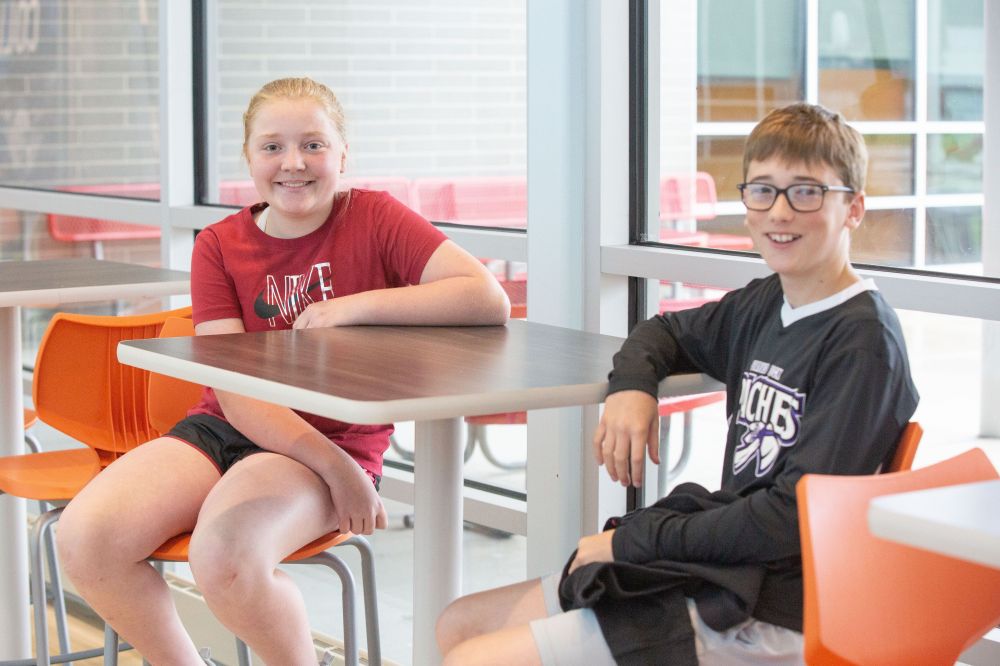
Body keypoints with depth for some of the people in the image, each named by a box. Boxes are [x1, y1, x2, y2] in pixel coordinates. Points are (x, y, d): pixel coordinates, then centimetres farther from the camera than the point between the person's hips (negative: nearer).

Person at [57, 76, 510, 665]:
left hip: (335, 443, -4)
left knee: (225, 557, -34)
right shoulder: (219, 246, 4)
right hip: (223, 429, 4)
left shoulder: (375, 219, -3)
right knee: (85, 536, -20)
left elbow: (490, 301, -16)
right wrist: (332, 464, -21)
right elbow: (235, 391, -6)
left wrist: (355, 306, -19)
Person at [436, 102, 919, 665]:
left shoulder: (863, 339, -14)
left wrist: (634, 539, -13)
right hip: (711, 568, 9)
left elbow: (794, 517, -19)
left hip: (765, 618, -9)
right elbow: (668, 331, 30)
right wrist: (632, 385, 6)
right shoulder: (764, 304, 11)